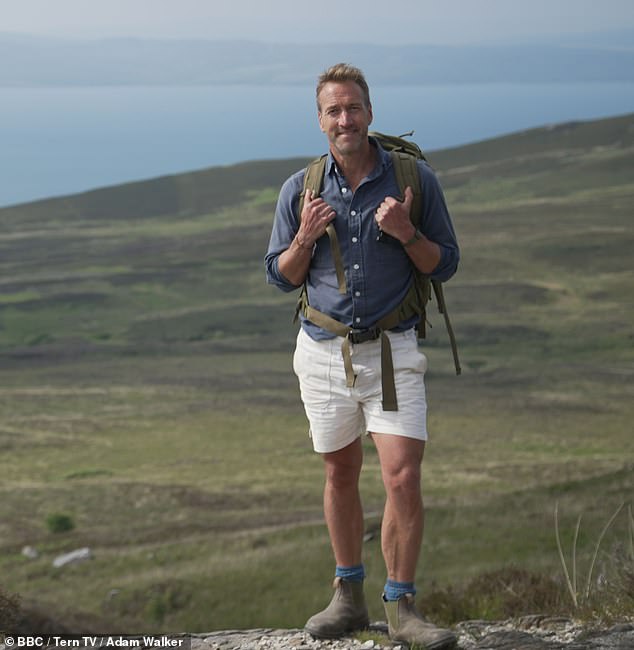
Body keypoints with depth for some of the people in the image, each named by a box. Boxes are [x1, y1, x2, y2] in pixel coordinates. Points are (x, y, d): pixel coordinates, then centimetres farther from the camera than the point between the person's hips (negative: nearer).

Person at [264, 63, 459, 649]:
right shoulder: (300, 189, 1)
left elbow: (445, 265, 1)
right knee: (341, 473, 12)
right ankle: (349, 599, 25)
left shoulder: (415, 180, -4)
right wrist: (305, 238, -13)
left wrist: (406, 233, -18)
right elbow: (281, 276, 7)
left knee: (403, 476, -11)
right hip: (324, 352, 2)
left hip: (392, 352, -2)